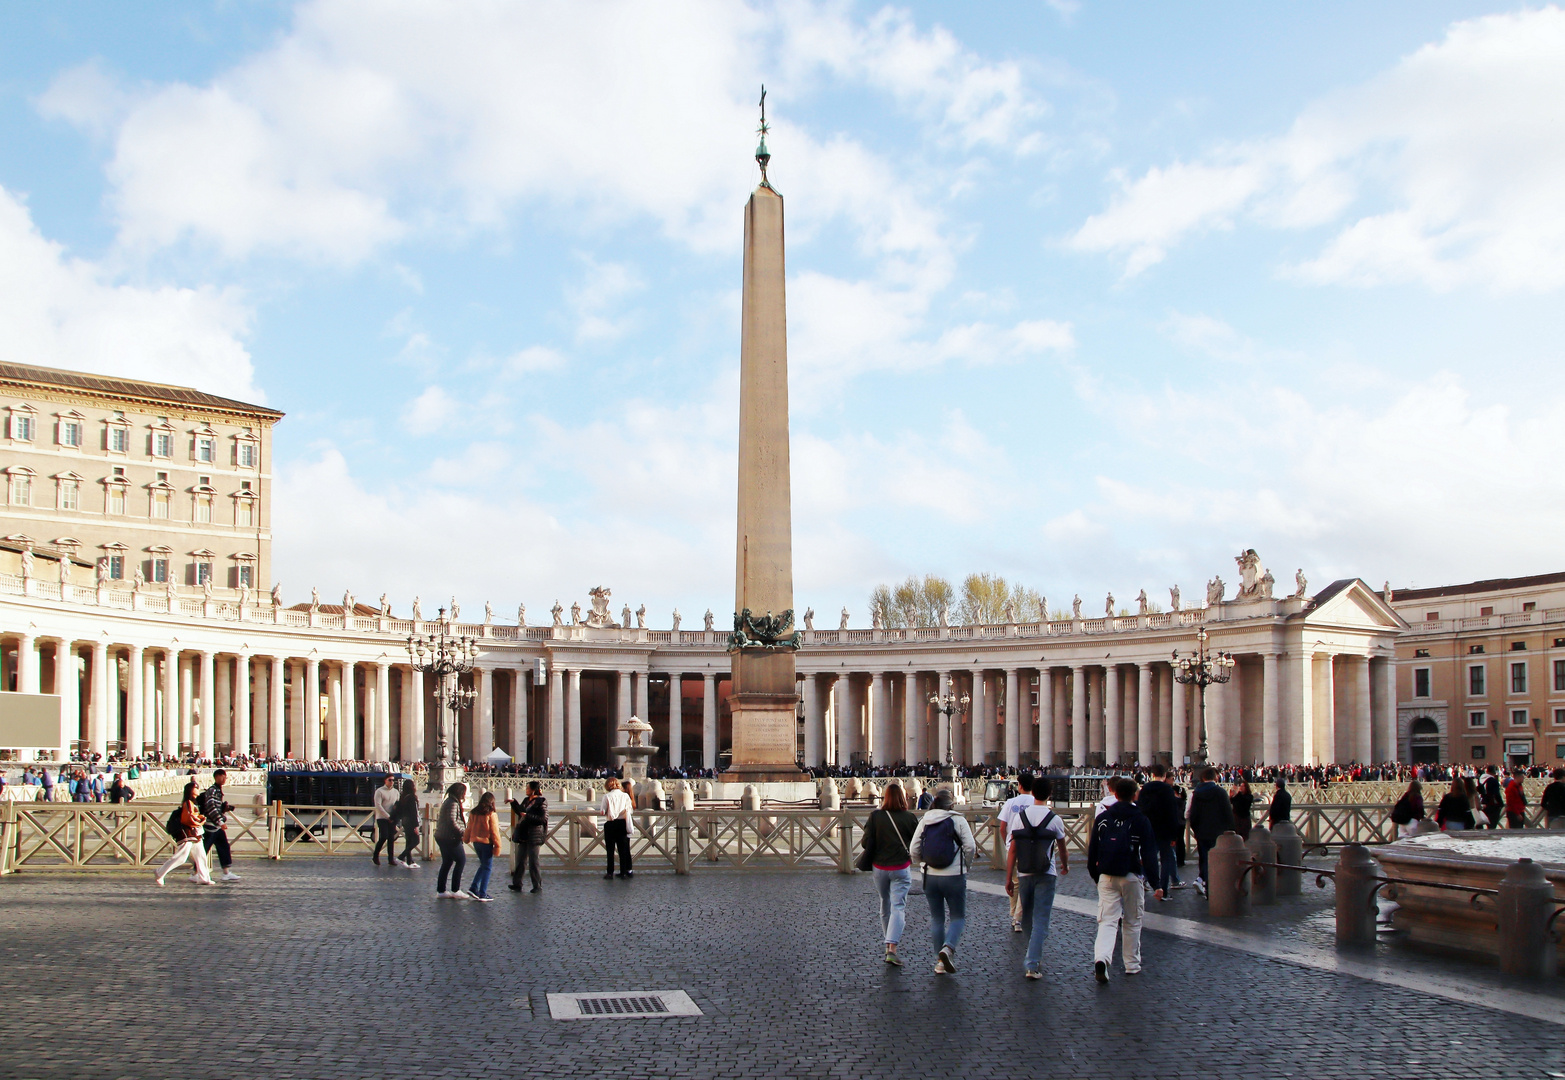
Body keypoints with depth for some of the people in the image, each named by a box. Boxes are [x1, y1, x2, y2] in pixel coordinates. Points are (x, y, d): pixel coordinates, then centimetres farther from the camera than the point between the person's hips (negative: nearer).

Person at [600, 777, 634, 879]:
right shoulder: (625, 796, -3)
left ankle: (610, 872, 5)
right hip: (622, 824, 3)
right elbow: (630, 810, 0)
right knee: (623, 848, 10)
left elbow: (602, 812, -11)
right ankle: (624, 871, 12)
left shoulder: (607, 796, -10)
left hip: (610, 825, -3)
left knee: (610, 849, 5)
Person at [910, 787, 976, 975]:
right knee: (958, 916, 9)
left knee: (936, 919, 13)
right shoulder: (958, 820, -6)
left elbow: (913, 850, 1)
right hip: (954, 876, -3)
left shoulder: (924, 822, 3)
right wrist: (965, 866, 5)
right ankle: (948, 947, -16)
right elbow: (970, 847, -11)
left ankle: (940, 962, 12)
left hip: (930, 876, 3)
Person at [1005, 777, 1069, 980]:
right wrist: (1065, 866, 31)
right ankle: (1032, 964, -10)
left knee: (1027, 918, 18)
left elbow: (1012, 850, -2)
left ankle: (1034, 957, 34)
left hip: (1024, 874, 3)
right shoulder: (1054, 819, -5)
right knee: (1041, 919, -2)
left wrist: (1009, 878, 3)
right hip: (1046, 874, -2)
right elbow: (1062, 849, 10)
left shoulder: (1020, 817, -1)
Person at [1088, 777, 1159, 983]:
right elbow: (1150, 854, -5)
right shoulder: (1140, 820, -3)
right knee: (1132, 922, 13)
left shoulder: (1102, 818, 5)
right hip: (1131, 877, -1)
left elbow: (1092, 852, 9)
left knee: (1107, 921, -3)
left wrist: (1096, 877, 20)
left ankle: (1101, 958, -26)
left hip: (1106, 877, 2)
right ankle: (1132, 965, 19)